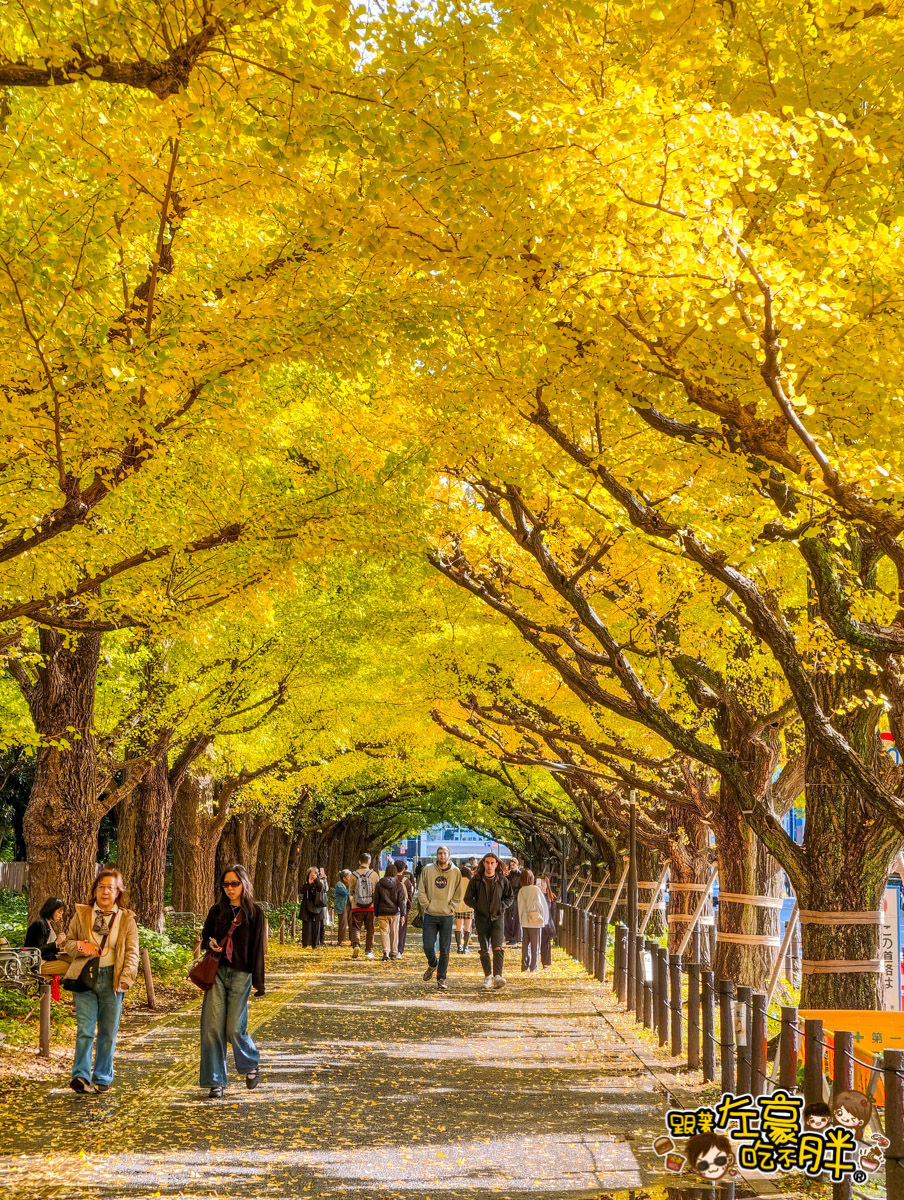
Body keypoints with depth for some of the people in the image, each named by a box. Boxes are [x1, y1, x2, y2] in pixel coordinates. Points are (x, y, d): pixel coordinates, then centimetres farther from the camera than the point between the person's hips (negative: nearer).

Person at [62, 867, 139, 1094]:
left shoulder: (126, 919, 8)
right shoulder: (82, 915, 10)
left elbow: (132, 952, 4)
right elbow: (67, 943, 15)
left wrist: (127, 976, -12)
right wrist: (79, 947, -8)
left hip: (111, 980, 1)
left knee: (108, 1032, 6)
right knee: (85, 1029, -10)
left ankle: (102, 1078, 15)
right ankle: (81, 1075, -14)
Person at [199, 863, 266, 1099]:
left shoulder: (254, 912, 1)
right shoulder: (217, 911, 9)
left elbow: (257, 948, -1)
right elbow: (205, 936, 19)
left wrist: (258, 981, -4)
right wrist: (210, 943, -6)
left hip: (240, 974, -3)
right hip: (217, 972, 3)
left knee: (235, 1028, -7)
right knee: (212, 1027, -4)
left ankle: (252, 1064, 24)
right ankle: (215, 1082, 4)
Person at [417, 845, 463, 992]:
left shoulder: (456, 872, 2)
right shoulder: (428, 870, 1)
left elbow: (457, 893, 7)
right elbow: (421, 891, 4)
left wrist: (451, 908, -3)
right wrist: (427, 905, -4)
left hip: (447, 915, 0)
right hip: (430, 915, 0)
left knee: (445, 950, 1)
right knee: (428, 946, -3)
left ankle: (441, 978, 9)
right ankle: (432, 965, 29)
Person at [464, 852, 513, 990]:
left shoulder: (502, 880, 4)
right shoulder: (476, 880, 2)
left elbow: (509, 898, 13)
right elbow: (468, 898, 8)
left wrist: (501, 906, -4)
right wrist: (477, 907, -5)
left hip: (497, 917, -1)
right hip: (481, 918, 1)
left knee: (498, 947, -15)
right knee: (484, 949, 2)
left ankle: (498, 976, -22)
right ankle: (488, 976, 12)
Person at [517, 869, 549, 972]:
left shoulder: (521, 891, 1)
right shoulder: (535, 889, -12)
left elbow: (520, 906, 6)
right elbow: (541, 905, -8)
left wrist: (521, 920, 14)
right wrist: (543, 918, 3)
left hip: (524, 921, 4)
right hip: (535, 921, -4)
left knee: (525, 944, 10)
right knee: (535, 944, 4)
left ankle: (525, 965, 10)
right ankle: (534, 966, 4)